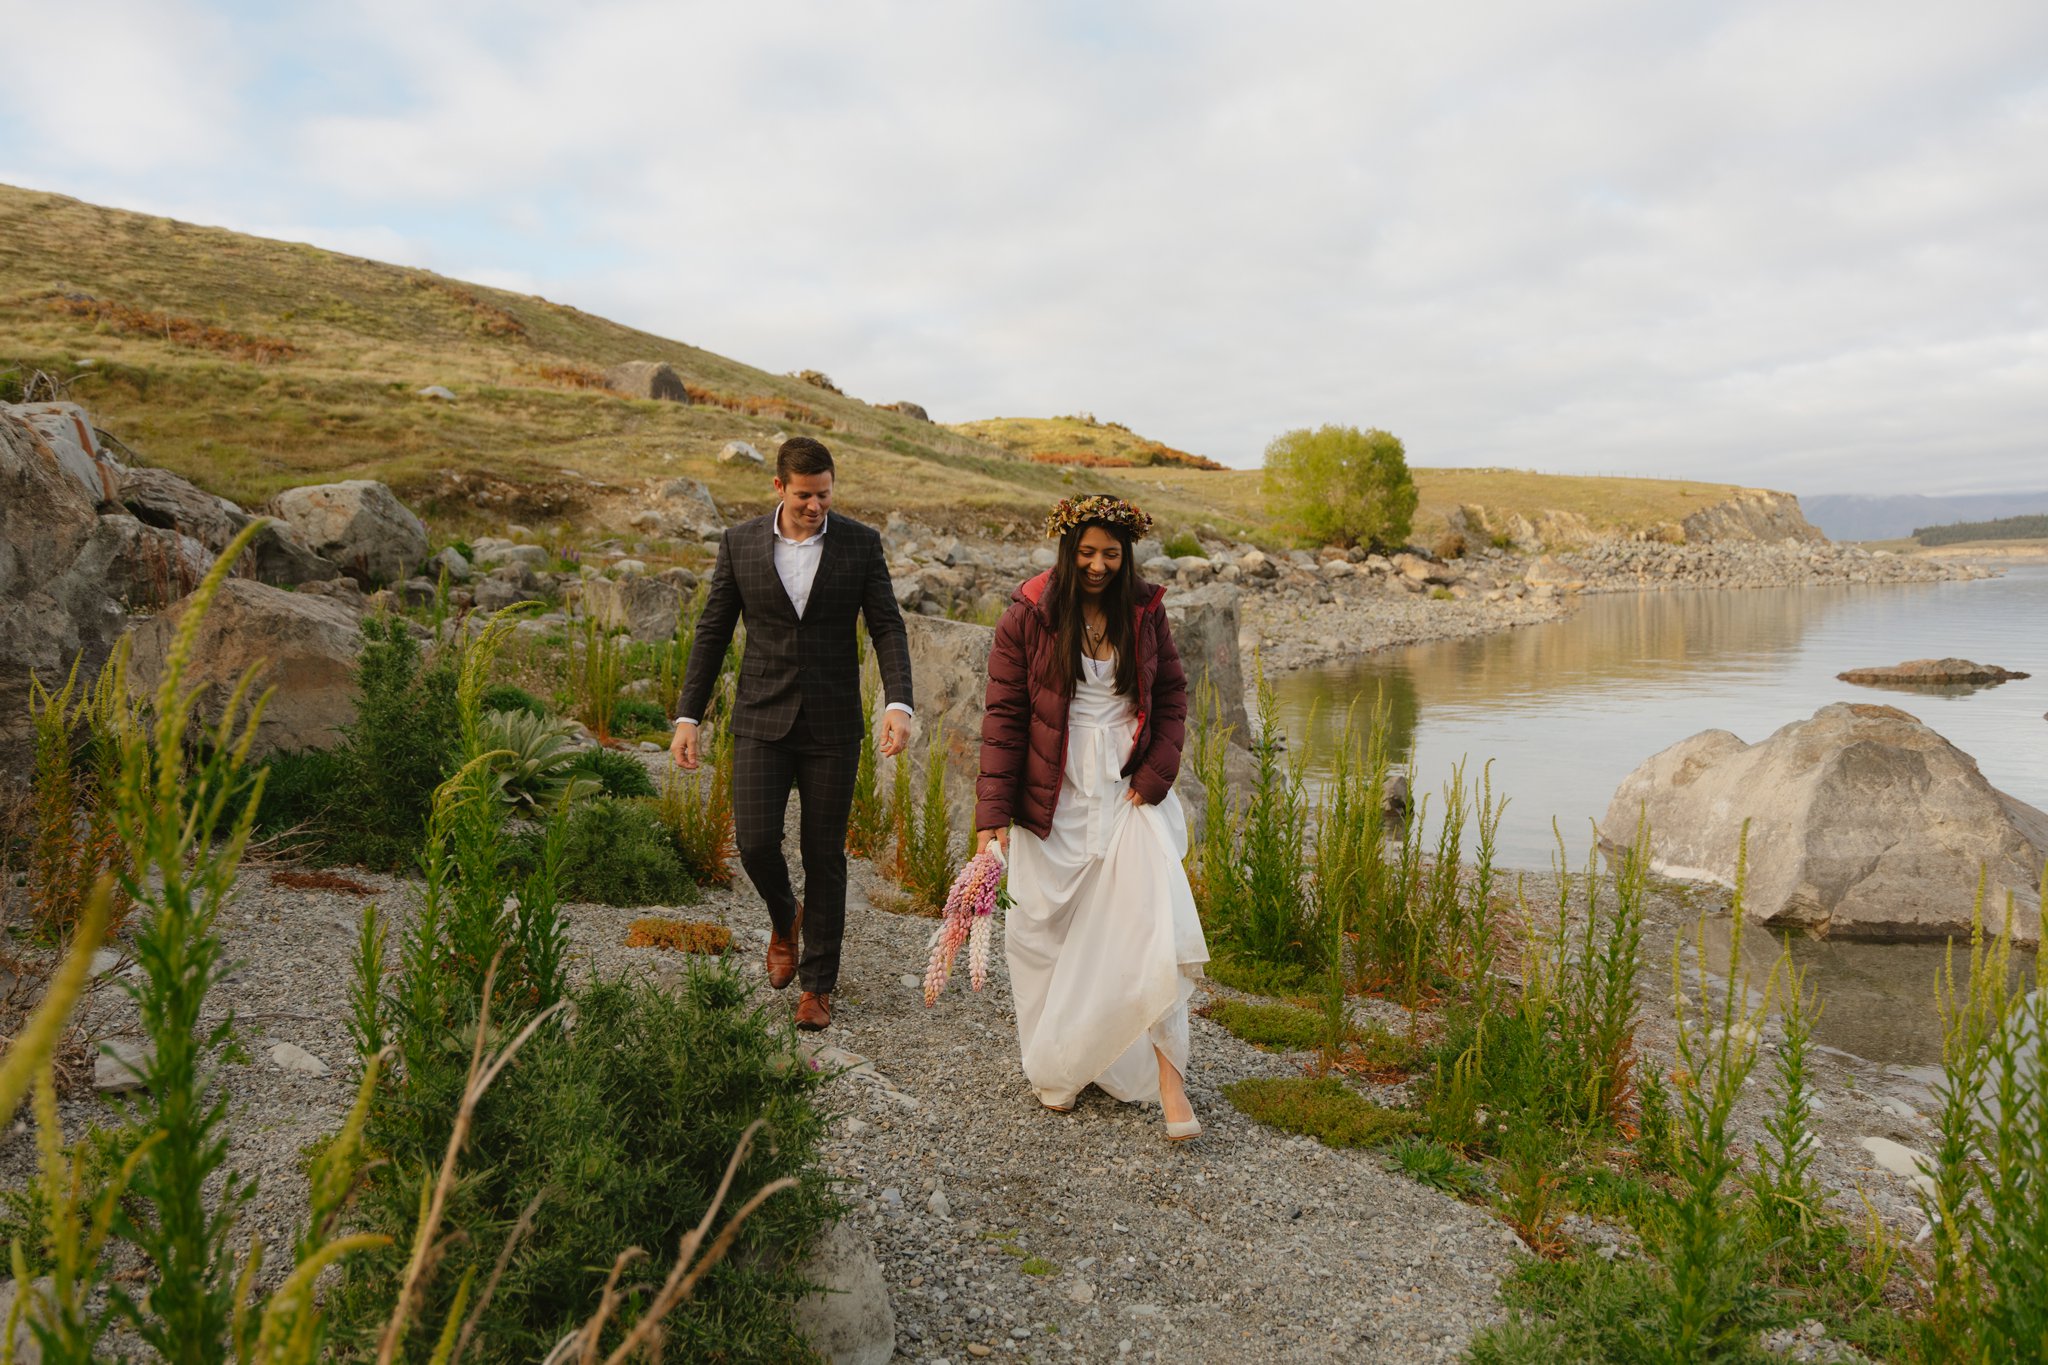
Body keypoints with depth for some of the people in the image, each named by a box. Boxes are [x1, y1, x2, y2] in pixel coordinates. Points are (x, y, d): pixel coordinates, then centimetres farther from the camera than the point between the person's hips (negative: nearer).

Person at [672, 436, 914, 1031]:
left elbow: (887, 629, -4)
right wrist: (688, 716, 0)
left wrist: (898, 704, -20)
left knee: (824, 854, 5)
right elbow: (713, 632, 4)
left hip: (832, 726, -1)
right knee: (756, 843, -8)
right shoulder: (741, 542, 0)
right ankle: (785, 918, 27)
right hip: (762, 720, 1)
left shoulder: (861, 543, -3)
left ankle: (818, 985, 19)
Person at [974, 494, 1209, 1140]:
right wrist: (993, 814, -11)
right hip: (1056, 803, -1)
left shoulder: (1144, 611, 3)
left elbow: (1172, 696, 10)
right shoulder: (1027, 617, -5)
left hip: (1132, 794, 1)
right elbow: (1004, 717, -6)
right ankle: (1061, 1067, 27)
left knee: (1157, 924, -12)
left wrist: (1156, 775, -3)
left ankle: (1167, 1075, -1)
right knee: (1045, 932, 6)